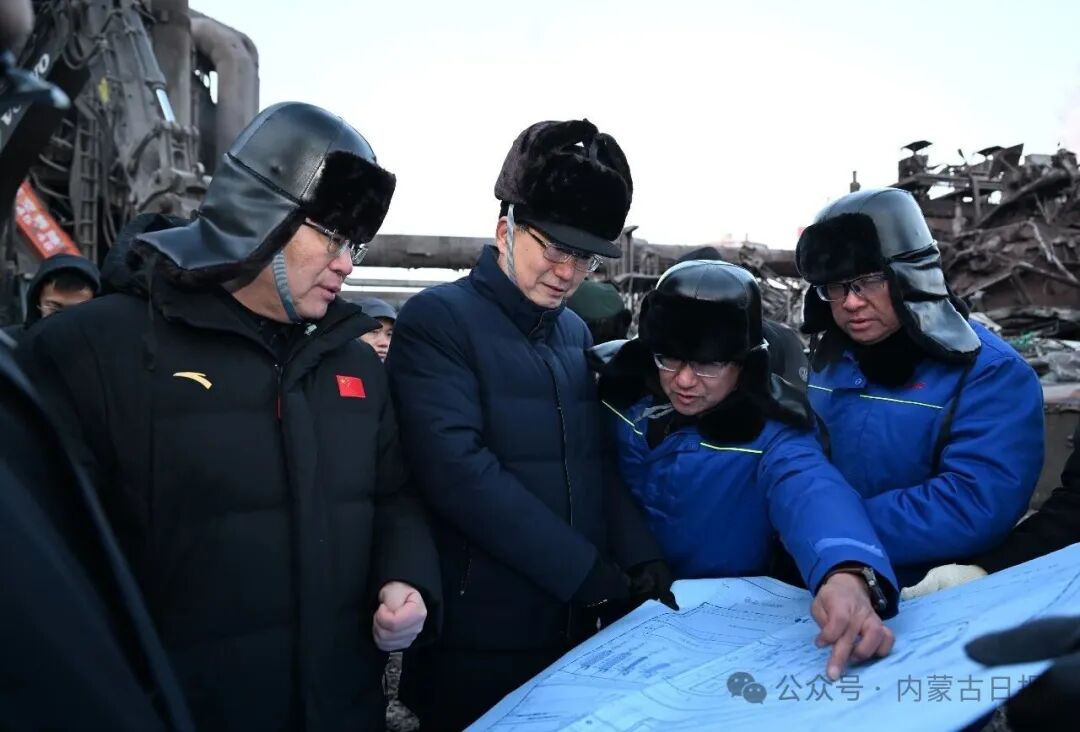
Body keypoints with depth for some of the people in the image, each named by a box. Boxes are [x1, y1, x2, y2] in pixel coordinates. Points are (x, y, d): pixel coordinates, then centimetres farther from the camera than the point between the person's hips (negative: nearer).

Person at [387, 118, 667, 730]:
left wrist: (640, 561, -5)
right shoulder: (438, 319, -11)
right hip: (480, 633, -6)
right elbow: (459, 470, -22)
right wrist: (588, 572, -18)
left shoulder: (575, 333, 10)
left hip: (577, 622, 7)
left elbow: (602, 460, 11)